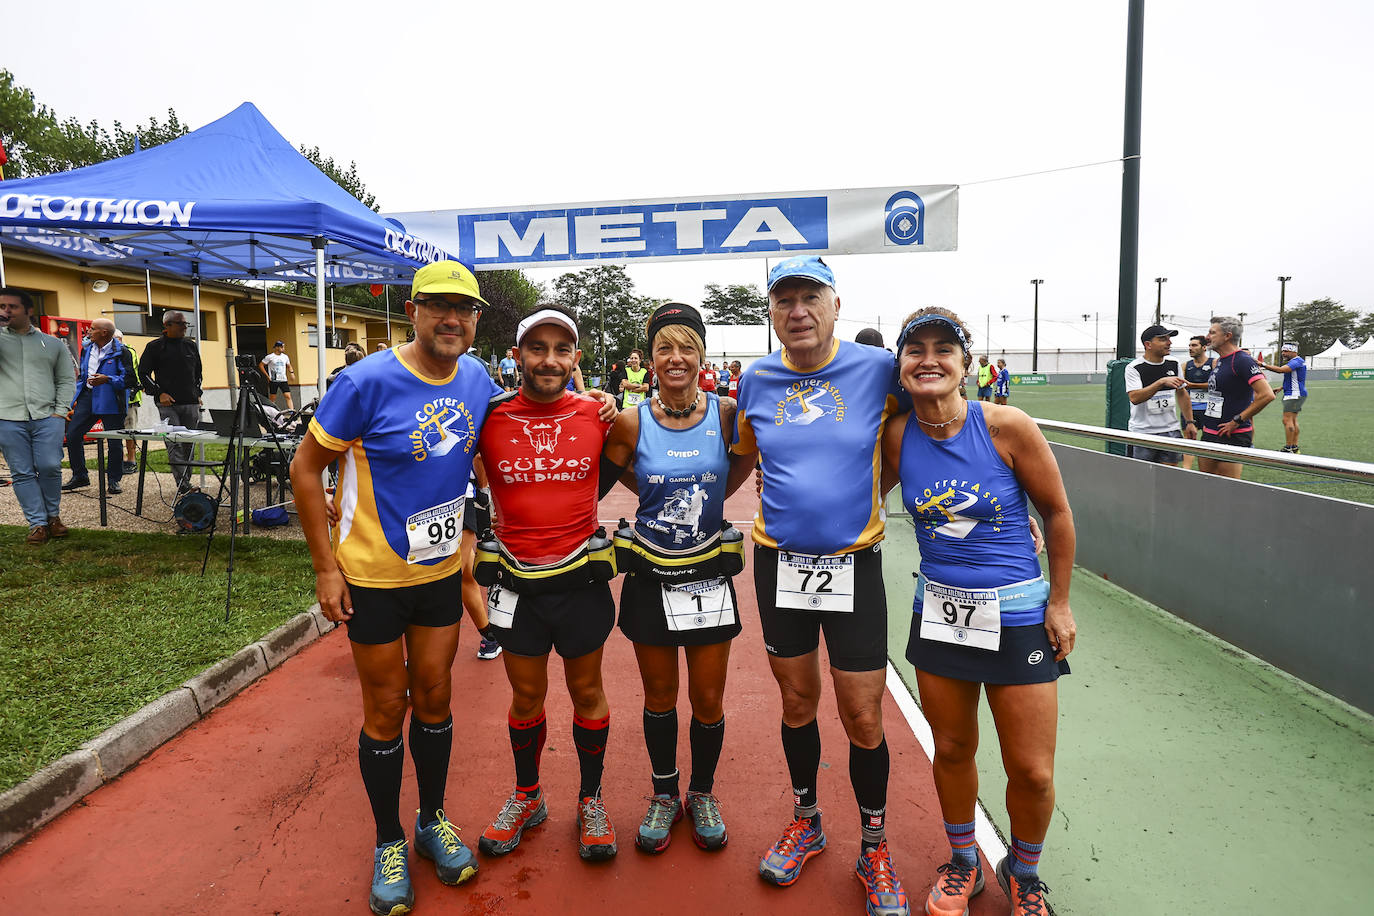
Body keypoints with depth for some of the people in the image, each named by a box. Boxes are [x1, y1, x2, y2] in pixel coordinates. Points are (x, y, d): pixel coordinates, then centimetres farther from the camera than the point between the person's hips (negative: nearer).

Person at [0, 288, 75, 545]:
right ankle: (37, 524, 7)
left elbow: (66, 380, 13)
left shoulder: (53, 344, 14)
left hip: (47, 418, 0)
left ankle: (53, 516, 14)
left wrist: (60, 411, 1)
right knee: (22, 473, 1)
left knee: (50, 467, -7)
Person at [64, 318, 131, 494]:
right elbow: (81, 375, 22)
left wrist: (107, 379, -24)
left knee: (114, 442, -1)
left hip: (110, 401, -7)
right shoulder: (87, 349, 14)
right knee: (72, 435, 4)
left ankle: (114, 480, 13)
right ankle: (80, 476, 18)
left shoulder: (120, 352, -8)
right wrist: (76, 398, 16)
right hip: (87, 397, 7)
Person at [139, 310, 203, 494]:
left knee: (189, 445, 7)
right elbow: (143, 373, 3)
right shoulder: (155, 347, 2)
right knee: (174, 444, -11)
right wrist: (159, 393, -7)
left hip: (191, 403, 4)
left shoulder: (191, 346, 14)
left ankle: (187, 482, 16)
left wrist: (197, 394, 13)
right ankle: (183, 485, -16)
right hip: (168, 404, -4)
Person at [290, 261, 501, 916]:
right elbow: (306, 466, -11)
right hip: (373, 575, -4)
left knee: (434, 697, 15)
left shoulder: (478, 381, -4)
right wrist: (325, 566, -12)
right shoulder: (368, 382, -18)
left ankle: (433, 820, 37)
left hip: (442, 570, 4)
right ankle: (389, 842, 30)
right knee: (386, 710, 9)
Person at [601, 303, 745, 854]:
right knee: (659, 694, 15)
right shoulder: (631, 423, -8)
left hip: (708, 574, 0)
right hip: (650, 576, 0)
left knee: (709, 699, 10)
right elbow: (594, 486, 3)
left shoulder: (727, 414, -7)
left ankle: (702, 793, 36)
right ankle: (664, 794, 38)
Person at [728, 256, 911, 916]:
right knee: (797, 701, 16)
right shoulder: (756, 381, 1)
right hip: (778, 562, 2)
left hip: (854, 563, -2)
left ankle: (874, 849, 30)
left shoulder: (877, 368, -8)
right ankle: (805, 823, 40)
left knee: (863, 718, 5)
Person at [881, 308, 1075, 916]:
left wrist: (1059, 602, 0)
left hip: (1017, 614, -2)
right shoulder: (896, 437, -5)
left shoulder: (1007, 427, -15)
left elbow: (1057, 512, -4)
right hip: (939, 610, 3)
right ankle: (963, 862, 42)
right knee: (952, 749, 16)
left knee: (1032, 772, 5)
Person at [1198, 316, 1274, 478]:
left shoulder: (1242, 360, -14)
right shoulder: (1219, 360, 15)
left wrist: (1237, 421, -18)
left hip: (1233, 437, -9)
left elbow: (1267, 395, -22)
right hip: (1209, 434, 9)